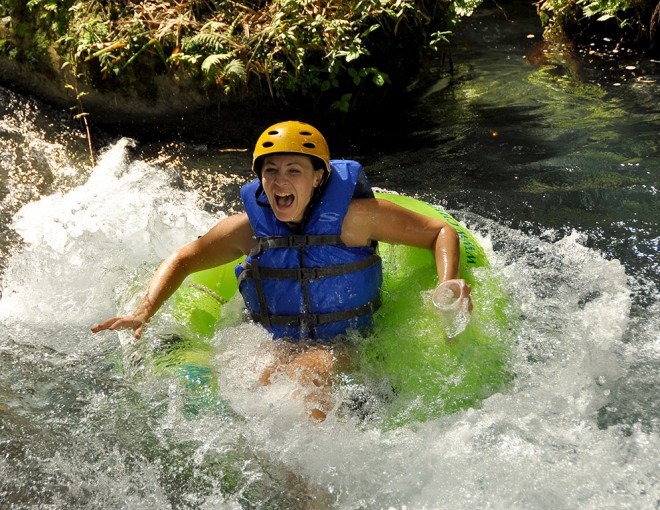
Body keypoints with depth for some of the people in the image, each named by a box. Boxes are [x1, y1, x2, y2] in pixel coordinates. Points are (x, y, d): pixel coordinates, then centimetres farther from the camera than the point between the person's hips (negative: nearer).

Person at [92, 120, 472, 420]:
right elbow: (182, 260, 8)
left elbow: (442, 232, -6)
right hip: (280, 349, 4)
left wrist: (448, 285, -24)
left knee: (306, 374, -34)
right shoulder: (250, 228, -3)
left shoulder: (353, 217, -12)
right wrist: (144, 313, -6)